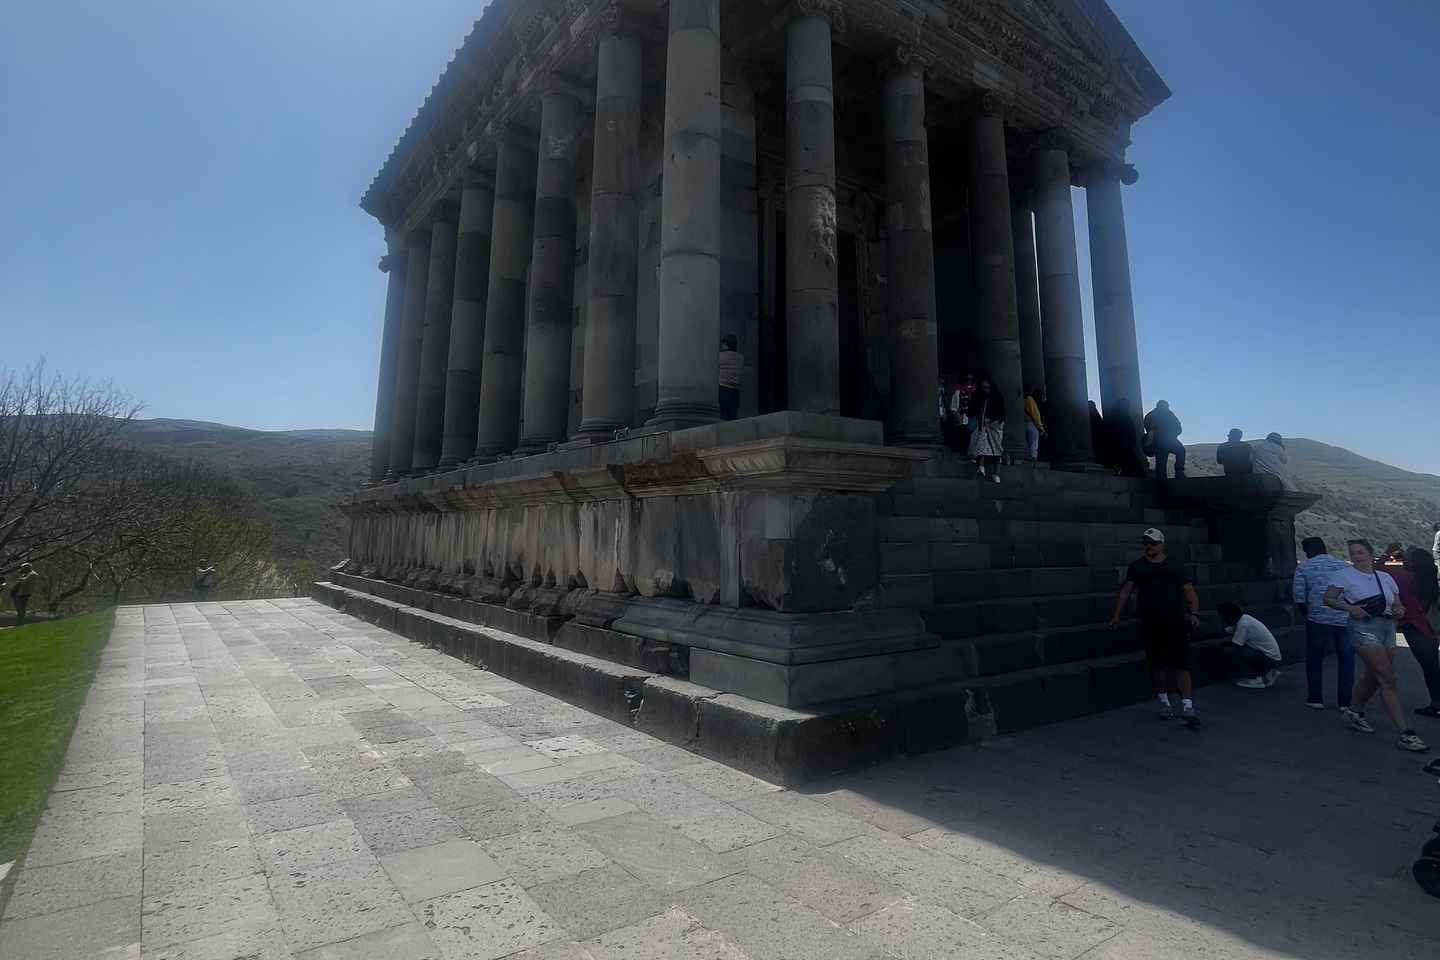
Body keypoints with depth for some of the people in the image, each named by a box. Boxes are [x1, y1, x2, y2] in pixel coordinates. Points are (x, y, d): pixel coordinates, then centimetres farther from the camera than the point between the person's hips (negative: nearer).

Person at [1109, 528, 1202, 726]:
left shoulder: (1175, 565, 6)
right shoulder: (1137, 567, 10)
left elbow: (1189, 592, 2)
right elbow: (1126, 591, 6)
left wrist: (1194, 614, -13)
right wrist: (1116, 615, -2)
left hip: (1176, 623, -2)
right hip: (1150, 625, 2)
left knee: (1181, 664, -7)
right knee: (1157, 665, 8)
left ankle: (1187, 707, -8)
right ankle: (1164, 703, 21)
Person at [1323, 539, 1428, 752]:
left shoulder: (1386, 578, 13)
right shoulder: (1345, 575, -2)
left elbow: (1398, 605, 17)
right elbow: (1328, 599, -1)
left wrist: (1400, 611, -5)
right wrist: (1350, 608, -16)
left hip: (1388, 629, 6)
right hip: (1364, 628, -6)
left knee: (1373, 676, 14)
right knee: (1388, 679, -11)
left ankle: (1353, 713, 33)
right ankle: (1405, 734, -10)